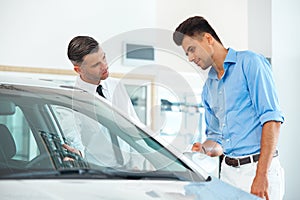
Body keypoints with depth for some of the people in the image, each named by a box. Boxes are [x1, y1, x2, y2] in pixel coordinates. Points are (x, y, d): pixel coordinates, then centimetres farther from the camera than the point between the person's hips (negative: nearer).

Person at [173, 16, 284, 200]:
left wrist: (261, 175, -20)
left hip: (258, 166, -6)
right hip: (228, 171, 7)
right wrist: (204, 150, 0)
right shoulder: (209, 87, 19)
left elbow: (272, 119, -13)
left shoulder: (250, 62, -4)